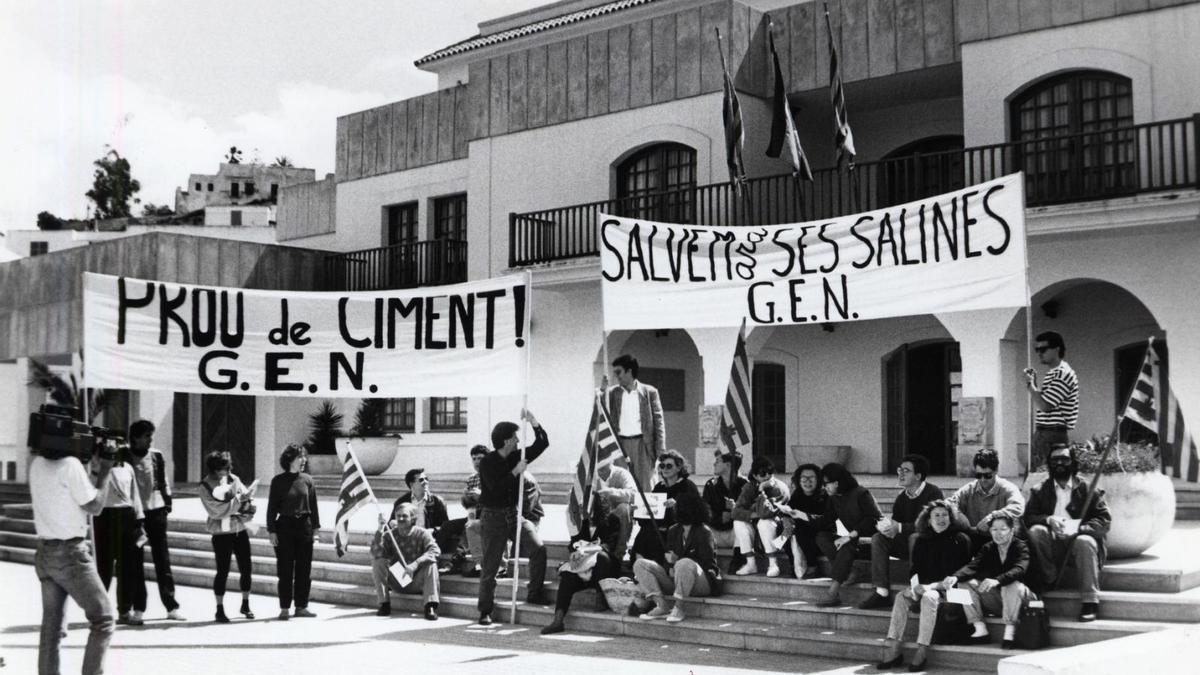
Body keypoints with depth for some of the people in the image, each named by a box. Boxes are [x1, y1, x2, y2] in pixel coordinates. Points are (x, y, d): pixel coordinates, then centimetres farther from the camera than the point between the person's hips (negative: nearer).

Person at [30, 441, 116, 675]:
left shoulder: (36, 463, 6)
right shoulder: (70, 464, -16)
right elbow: (94, 506, -10)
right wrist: (104, 472, -2)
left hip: (45, 552, 7)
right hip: (70, 553, -7)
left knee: (52, 625, 10)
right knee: (103, 619, 0)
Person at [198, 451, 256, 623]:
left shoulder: (233, 479, 4)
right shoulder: (206, 486, -8)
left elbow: (247, 497, 8)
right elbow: (216, 510, -15)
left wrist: (248, 505, -14)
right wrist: (238, 500, -20)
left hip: (240, 529, 4)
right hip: (221, 533, -4)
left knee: (247, 568, 6)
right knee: (222, 571, -1)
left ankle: (245, 605, 24)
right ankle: (220, 610, 11)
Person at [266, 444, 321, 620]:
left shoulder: (307, 480, 5)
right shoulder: (278, 481, -2)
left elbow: (313, 506, 9)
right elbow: (272, 507, -1)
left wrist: (316, 528, 4)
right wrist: (272, 531, -5)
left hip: (305, 527, 3)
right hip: (284, 527, -3)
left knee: (304, 569, 6)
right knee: (285, 570, 0)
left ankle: (301, 607, 14)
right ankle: (284, 608, 7)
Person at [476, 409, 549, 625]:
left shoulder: (516, 457, 6)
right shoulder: (488, 462, -10)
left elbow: (542, 444, 7)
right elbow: (496, 487, -22)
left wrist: (534, 423, -6)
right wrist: (516, 472, -21)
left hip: (514, 513, 5)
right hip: (493, 516, -5)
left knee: (538, 548, -15)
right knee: (490, 565, -1)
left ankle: (535, 594, -3)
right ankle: (485, 611, 10)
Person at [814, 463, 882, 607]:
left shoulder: (860, 494, -12)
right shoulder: (834, 499, 11)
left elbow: (872, 519, -21)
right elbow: (826, 523, 7)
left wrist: (849, 536, -26)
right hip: (854, 540, 8)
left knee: (847, 546, -35)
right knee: (821, 537, -13)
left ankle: (832, 594, -40)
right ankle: (849, 571, -27)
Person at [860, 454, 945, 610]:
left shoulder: (933, 493, -14)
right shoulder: (902, 497, 9)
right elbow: (895, 520, 9)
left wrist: (899, 527, -25)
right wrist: (887, 526, -17)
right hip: (906, 543, 7)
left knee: (915, 537, -38)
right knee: (878, 538, -15)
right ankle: (882, 593, -21)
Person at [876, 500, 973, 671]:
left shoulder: (960, 539, 1)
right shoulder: (921, 541, 15)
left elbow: (964, 571, -5)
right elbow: (915, 568, 15)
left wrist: (936, 585, -14)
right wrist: (916, 585, -9)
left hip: (947, 589, -5)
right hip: (925, 587, 5)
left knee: (929, 597, -34)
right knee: (901, 597, -22)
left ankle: (921, 653, -37)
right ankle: (894, 650, -28)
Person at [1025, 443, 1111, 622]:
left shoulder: (1088, 489, 6)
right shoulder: (1040, 491, 13)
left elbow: (1105, 521, -4)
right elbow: (1028, 518, 2)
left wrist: (1079, 528, -22)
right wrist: (1048, 520, -20)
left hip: (1077, 539, -2)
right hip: (1052, 544, 2)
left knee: (1085, 542, -35)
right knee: (1036, 531, -27)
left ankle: (1090, 602, -32)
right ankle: (1049, 579, -16)